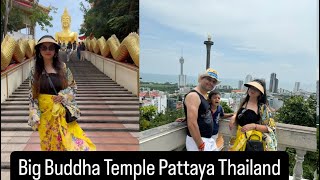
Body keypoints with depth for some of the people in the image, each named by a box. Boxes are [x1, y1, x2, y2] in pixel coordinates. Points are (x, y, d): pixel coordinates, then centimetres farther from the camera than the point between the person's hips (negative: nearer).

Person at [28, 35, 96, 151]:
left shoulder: (63, 68, -2)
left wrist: (63, 96, -14)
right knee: (49, 143, 13)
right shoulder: (35, 71, 0)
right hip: (45, 113, 1)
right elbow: (32, 95, 2)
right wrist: (34, 117, -5)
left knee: (70, 140, -3)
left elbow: (73, 87, 4)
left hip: (62, 112, -1)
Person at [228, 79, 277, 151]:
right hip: (240, 139, 5)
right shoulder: (244, 103, 5)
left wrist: (253, 126, -21)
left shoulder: (262, 107, -10)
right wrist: (233, 118, -1)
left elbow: (271, 128, -10)